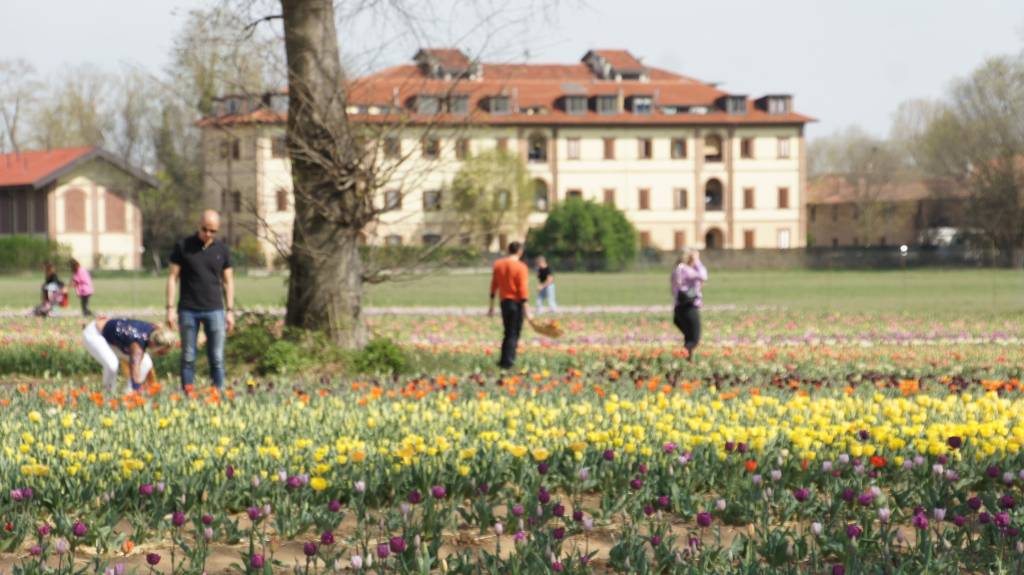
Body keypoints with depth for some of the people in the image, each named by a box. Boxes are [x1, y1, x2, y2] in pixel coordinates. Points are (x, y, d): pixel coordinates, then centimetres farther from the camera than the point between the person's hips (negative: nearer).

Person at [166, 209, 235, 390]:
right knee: (188, 358, 3)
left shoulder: (222, 250, 4)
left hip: (214, 310, 1)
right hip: (188, 311, -1)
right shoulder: (183, 246, -2)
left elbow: (228, 281, 9)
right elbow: (173, 277, 0)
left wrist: (230, 311, 3)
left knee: (217, 358, -1)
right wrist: (170, 308, -6)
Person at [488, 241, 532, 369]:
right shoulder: (520, 267, -11)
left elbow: (494, 286, 9)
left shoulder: (498, 264, 5)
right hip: (516, 303, -5)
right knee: (514, 334, 0)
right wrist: (526, 309, -14)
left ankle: (505, 361, 17)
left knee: (508, 333, 17)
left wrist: (491, 306, 14)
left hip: (504, 301, 5)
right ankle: (507, 362, -6)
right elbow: (523, 289, -15)